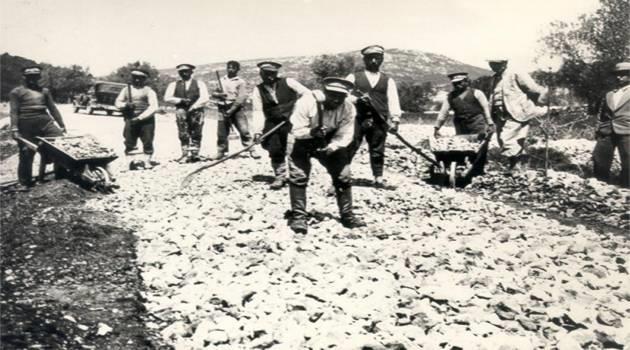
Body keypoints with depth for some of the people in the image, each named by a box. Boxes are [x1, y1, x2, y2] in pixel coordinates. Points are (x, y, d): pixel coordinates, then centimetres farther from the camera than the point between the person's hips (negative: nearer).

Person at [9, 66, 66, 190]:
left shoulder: (44, 91, 18)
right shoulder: (16, 92, 6)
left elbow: (53, 108, 18)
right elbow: (14, 112, -1)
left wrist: (62, 125, 12)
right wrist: (14, 129, -12)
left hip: (45, 122, 3)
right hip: (26, 125, -3)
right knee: (26, 154, 1)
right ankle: (23, 182, 14)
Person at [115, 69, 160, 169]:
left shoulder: (149, 91, -1)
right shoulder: (126, 89, 12)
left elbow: (154, 107, -11)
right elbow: (117, 102, 17)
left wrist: (140, 117, -19)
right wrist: (125, 105, -8)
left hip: (146, 120, -3)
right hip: (130, 120, 3)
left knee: (147, 141, -1)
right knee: (129, 142, 1)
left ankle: (148, 161, 11)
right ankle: (133, 161, 11)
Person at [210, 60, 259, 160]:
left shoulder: (241, 82, 1)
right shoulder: (221, 80, 15)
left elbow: (242, 97, -9)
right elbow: (213, 93, 14)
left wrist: (232, 110, -16)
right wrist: (219, 94, -11)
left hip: (237, 108, -4)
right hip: (223, 109, 4)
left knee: (244, 129, -12)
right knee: (221, 132, 4)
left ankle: (251, 150, -9)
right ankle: (221, 151, 17)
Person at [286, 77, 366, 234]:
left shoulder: (348, 109, -22)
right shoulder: (307, 102, -30)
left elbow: (344, 136, -18)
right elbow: (296, 130, -26)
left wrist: (330, 148, -36)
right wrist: (311, 132, -46)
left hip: (330, 143, 3)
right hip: (302, 141, -3)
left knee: (343, 175, -1)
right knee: (298, 176, -13)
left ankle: (347, 216, 13)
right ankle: (298, 217, -2)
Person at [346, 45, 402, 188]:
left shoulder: (388, 80, 12)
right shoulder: (354, 77, 10)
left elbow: (393, 100, 2)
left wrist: (395, 119, -12)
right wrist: (356, 99, -15)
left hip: (379, 121, 1)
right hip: (357, 119, -1)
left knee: (377, 150, 5)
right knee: (349, 148, -4)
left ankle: (378, 178, 13)